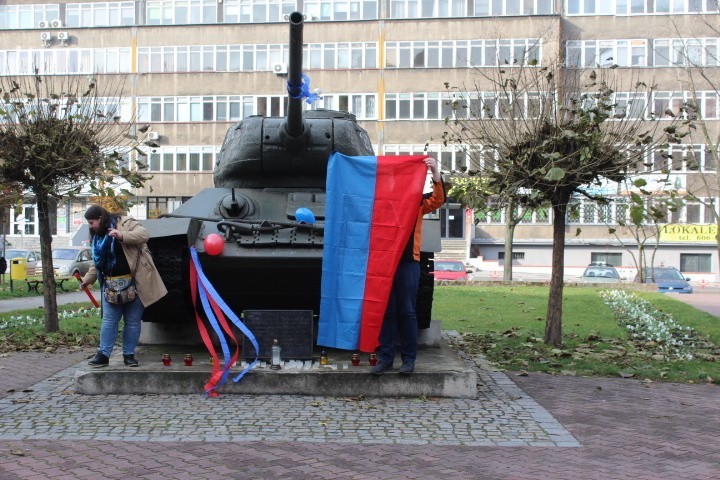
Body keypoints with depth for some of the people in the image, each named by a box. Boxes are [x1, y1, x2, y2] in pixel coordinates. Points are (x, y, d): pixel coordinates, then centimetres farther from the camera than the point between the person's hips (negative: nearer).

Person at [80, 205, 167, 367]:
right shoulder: (97, 237, 16)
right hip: (111, 285, 6)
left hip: (133, 282, -6)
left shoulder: (126, 223, -5)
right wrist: (87, 279, 14)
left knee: (133, 321, 2)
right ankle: (103, 354, 7)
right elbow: (97, 263, 24)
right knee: (108, 320, 4)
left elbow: (144, 235, -21)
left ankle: (129, 354, 12)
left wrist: (122, 236, -32)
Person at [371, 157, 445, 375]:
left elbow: (438, 199, -10)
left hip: (408, 262, -2)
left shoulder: (417, 201, 6)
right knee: (386, 312, 5)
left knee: (406, 312, 1)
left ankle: (409, 358, 8)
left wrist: (435, 172, -23)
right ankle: (385, 357, 11)